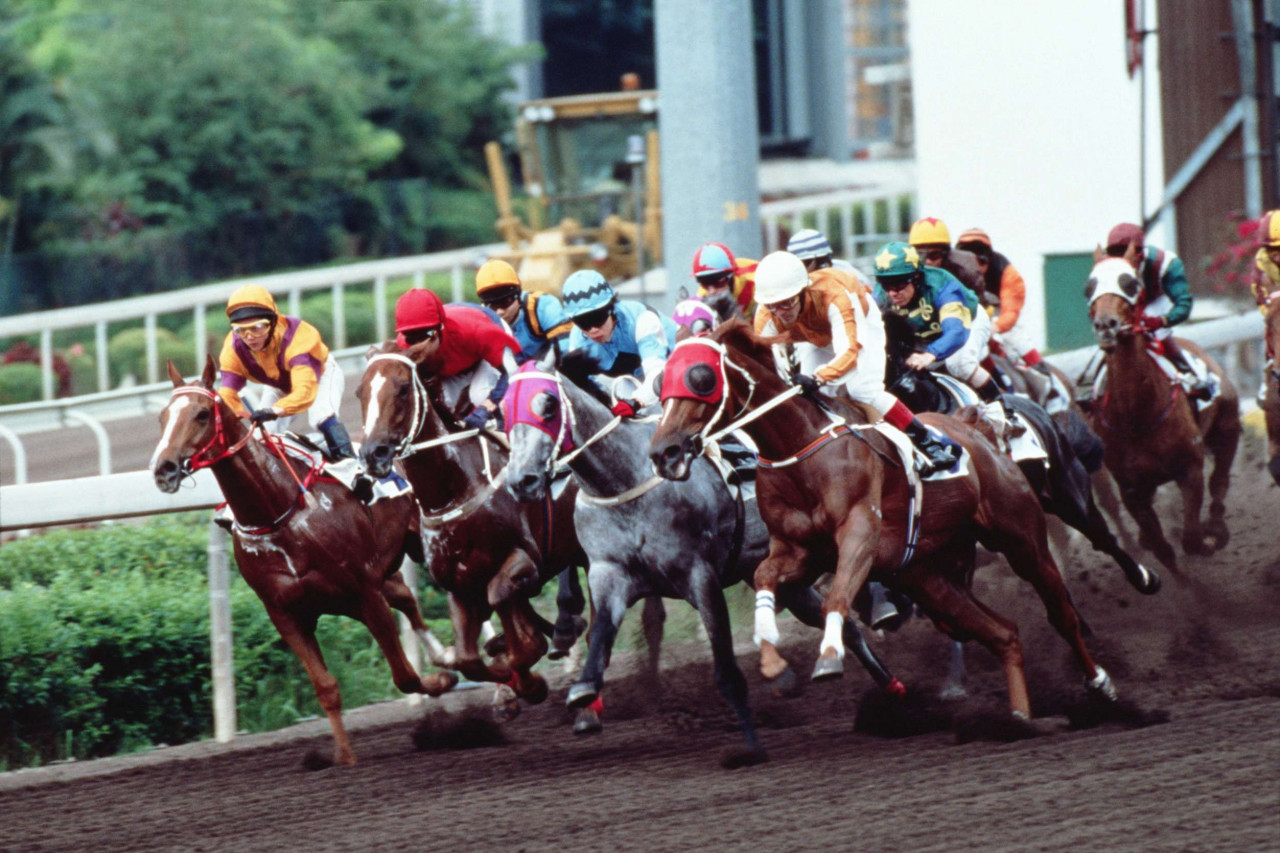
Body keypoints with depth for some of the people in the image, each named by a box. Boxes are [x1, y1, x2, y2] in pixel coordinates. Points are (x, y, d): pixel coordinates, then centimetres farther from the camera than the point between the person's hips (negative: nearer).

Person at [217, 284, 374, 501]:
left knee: (322, 416, -31)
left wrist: (275, 411, -76)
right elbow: (227, 396, -34)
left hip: (320, 372, -5)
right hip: (279, 384, 5)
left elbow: (304, 390, -58)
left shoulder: (297, 337, -47)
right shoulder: (233, 349, -31)